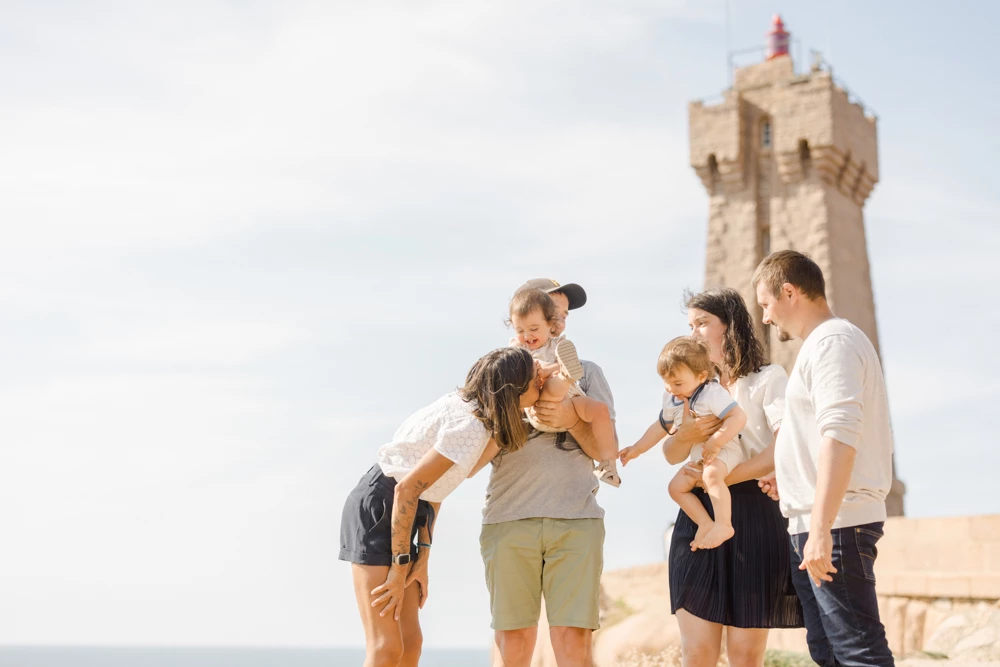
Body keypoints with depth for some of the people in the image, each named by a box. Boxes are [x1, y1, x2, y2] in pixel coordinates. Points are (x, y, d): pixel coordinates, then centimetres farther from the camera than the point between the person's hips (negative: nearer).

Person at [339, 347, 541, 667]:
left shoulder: (467, 408, 7)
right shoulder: (471, 427, -21)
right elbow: (406, 489, -22)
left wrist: (422, 556, 8)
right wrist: (400, 568, -15)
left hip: (397, 513, 10)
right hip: (377, 507, -10)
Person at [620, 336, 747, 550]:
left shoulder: (713, 394, -21)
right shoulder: (671, 401, 4)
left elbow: (738, 417, -31)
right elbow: (661, 426, 20)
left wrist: (715, 442, -35)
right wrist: (637, 449, 19)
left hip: (724, 451, -9)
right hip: (698, 456, 9)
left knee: (711, 474, -37)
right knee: (676, 486, 3)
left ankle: (723, 525, -35)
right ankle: (705, 524, 1)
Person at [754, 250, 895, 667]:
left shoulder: (833, 340, -11)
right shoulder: (822, 344, 20)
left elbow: (840, 437, -22)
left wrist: (821, 528, -27)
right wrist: (789, 482, 23)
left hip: (835, 523, -10)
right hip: (813, 524, 10)